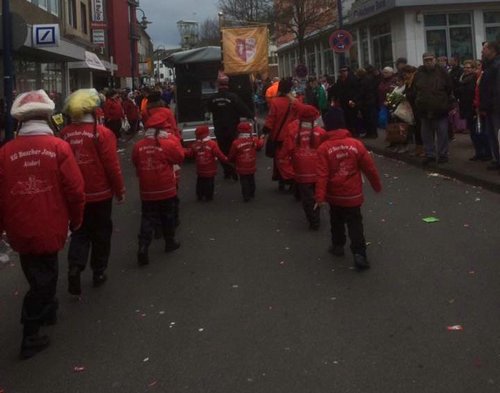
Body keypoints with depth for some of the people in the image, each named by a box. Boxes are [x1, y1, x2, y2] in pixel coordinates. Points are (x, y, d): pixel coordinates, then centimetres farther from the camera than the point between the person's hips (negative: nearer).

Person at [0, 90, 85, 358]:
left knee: (37, 273, 23)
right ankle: (30, 336, 15)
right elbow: (75, 190, -11)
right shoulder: (59, 147, -12)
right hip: (49, 228, -2)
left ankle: (47, 311, 44)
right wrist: (75, 220, 6)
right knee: (44, 277, 12)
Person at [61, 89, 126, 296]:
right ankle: (98, 272, 22)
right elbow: (112, 166, -15)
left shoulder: (65, 134, -4)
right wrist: (120, 190, -2)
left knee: (80, 232, 15)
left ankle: (75, 267, -5)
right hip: (100, 193, -3)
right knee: (101, 233, 14)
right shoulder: (102, 133, -16)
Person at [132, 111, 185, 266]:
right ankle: (170, 242, 31)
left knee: (148, 219, 5)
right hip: (166, 189, -2)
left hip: (147, 191, 2)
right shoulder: (168, 144, -14)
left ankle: (143, 247, -9)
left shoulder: (138, 146, -5)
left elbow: (136, 164, 9)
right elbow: (180, 158, 2)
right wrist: (175, 140, 7)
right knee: (168, 217, 16)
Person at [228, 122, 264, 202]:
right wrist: (261, 139, 38)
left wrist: (230, 159, 13)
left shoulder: (236, 143, -18)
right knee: (251, 180, 22)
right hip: (252, 166, 4)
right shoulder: (254, 140, -7)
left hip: (241, 168, -4)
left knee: (244, 181, 4)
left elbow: (231, 156, -10)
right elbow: (260, 145, 16)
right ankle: (252, 193, 35)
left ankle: (246, 196, 3)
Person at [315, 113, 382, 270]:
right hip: (353, 194, 0)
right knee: (355, 224, 4)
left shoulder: (324, 148, -11)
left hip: (334, 195, 0)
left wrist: (320, 197, -16)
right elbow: (369, 168, 0)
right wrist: (377, 185, 15)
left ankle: (338, 246, 35)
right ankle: (359, 254, -8)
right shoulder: (356, 144, -6)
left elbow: (322, 174, -16)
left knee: (337, 222, 23)